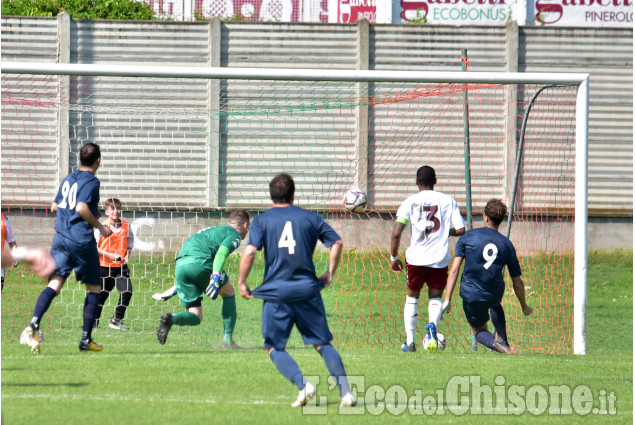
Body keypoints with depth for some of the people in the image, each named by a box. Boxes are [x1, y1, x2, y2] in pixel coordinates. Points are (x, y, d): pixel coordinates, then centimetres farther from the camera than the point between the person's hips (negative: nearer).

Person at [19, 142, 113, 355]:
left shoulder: (68, 180, 16)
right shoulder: (91, 181, -7)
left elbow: (54, 207, 24)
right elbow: (82, 208, -20)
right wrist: (100, 226, -8)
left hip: (61, 239, 6)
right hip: (82, 240, -6)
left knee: (54, 284, -5)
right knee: (94, 288, 10)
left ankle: (33, 325, -28)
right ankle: (86, 339, 10)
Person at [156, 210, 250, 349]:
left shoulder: (213, 230, 36)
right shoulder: (234, 235, 11)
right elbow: (222, 252, -11)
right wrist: (216, 276, -22)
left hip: (179, 265, 7)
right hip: (200, 262, -7)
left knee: (196, 318, 7)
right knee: (229, 292, 19)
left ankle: (170, 319, -24)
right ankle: (228, 340, 12)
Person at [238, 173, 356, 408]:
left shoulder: (262, 221, 2)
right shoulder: (310, 217, 8)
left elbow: (250, 251, -11)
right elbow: (336, 242, 6)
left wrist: (241, 282, 0)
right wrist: (329, 273, 17)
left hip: (276, 294, -2)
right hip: (308, 291, 2)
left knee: (274, 347, 8)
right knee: (323, 344, 9)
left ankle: (303, 385, -14)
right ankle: (345, 392, -3)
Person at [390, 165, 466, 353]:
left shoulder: (410, 202, -2)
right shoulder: (448, 200, 2)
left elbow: (396, 233, -8)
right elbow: (461, 230, 0)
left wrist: (394, 257, 5)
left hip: (416, 259, 0)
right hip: (440, 259, 1)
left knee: (412, 297, 19)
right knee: (435, 297, 15)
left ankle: (410, 342, 15)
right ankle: (433, 324, -17)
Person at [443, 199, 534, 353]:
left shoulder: (468, 237, -4)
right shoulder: (506, 244, 1)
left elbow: (454, 270, -11)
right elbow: (517, 282, 5)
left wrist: (447, 300, -9)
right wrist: (524, 307, 20)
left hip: (471, 296, -2)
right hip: (495, 296, 2)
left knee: (479, 331, 20)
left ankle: (497, 345, -13)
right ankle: (502, 339, 24)